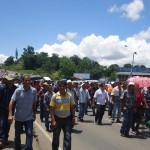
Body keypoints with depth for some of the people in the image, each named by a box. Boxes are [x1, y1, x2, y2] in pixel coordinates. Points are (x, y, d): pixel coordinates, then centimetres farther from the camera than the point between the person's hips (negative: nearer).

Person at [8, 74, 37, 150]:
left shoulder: (34, 91, -7)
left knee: (29, 134, -9)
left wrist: (34, 114, 8)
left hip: (29, 117, 0)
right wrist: (10, 115, -24)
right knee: (17, 135, 14)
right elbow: (11, 102, -15)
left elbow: (34, 103, 4)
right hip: (18, 117, 0)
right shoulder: (18, 90, -12)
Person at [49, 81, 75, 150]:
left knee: (68, 137, 0)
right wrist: (53, 120, -13)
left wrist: (73, 117, 2)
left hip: (67, 119, 1)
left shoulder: (69, 95, -1)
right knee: (56, 137, 13)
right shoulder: (55, 96, -8)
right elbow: (51, 109, -7)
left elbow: (72, 107, 6)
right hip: (57, 119, -1)